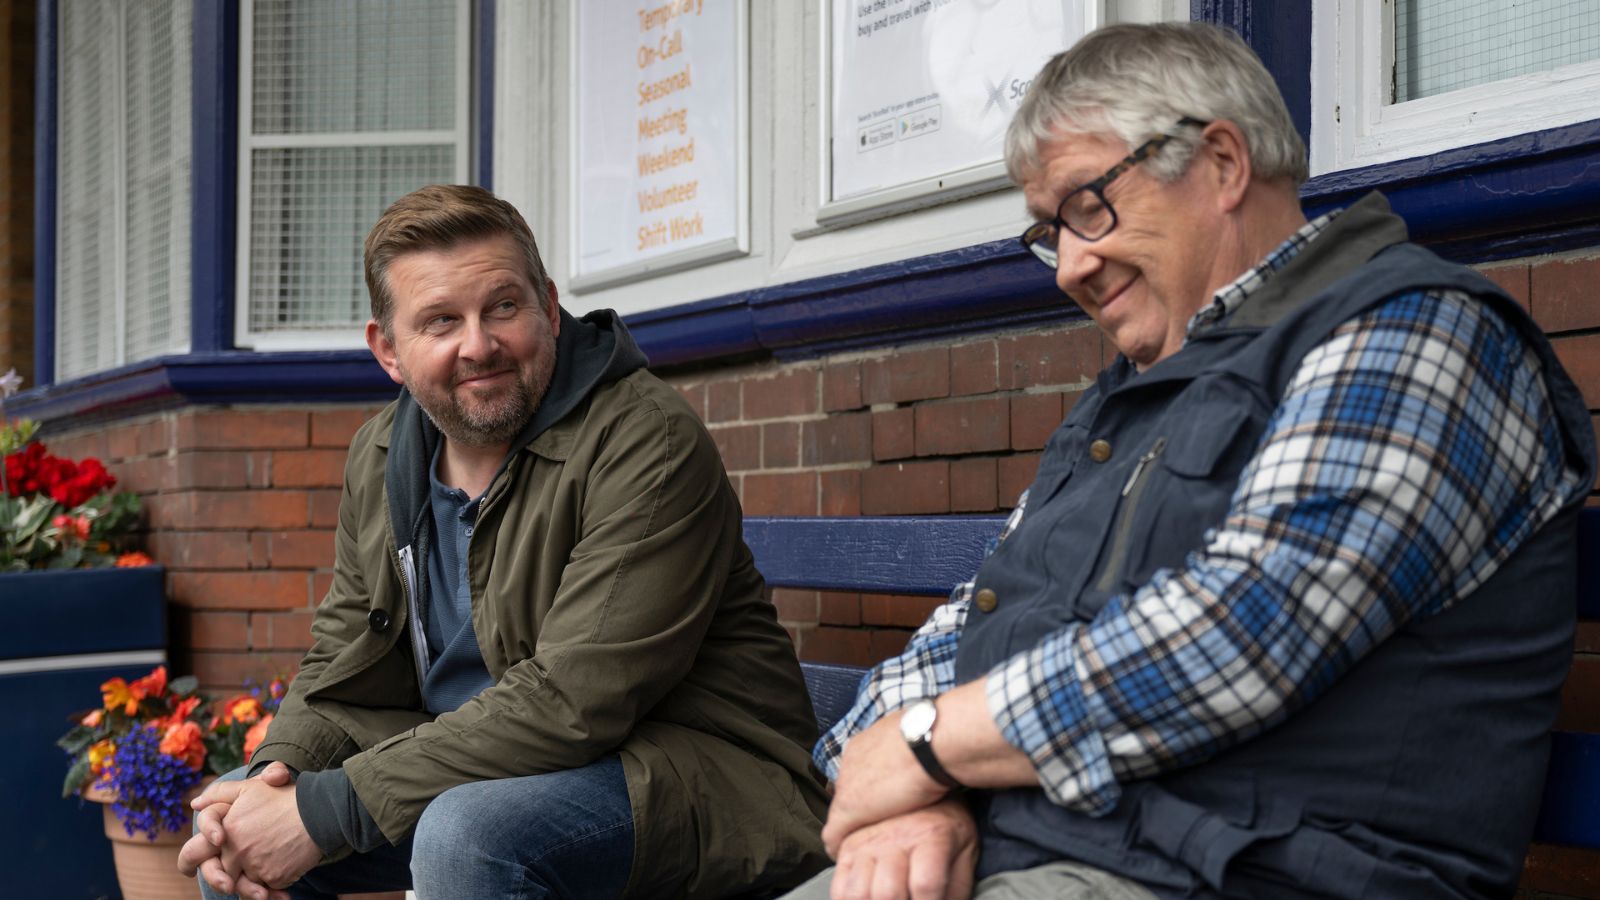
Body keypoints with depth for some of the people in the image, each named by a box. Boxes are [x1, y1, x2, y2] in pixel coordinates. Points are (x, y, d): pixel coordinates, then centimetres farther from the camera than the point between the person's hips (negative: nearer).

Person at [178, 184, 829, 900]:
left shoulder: (647, 441, -20)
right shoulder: (378, 461, 6)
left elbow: (570, 701, -26)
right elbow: (346, 681, 9)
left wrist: (325, 812, -26)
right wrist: (276, 778, -14)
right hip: (488, 777, 7)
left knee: (467, 833, -33)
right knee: (230, 825, 0)